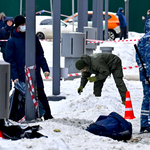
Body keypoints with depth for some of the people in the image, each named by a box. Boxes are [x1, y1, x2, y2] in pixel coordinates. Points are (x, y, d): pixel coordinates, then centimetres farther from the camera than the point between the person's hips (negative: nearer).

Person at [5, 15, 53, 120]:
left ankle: (48, 115, 7)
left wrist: (45, 68, 4)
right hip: (22, 75, -2)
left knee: (41, 95, 2)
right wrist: (14, 76, -11)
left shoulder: (33, 37, 9)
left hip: (36, 73, 2)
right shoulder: (12, 41, 0)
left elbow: (40, 55, 14)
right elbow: (10, 60, -2)